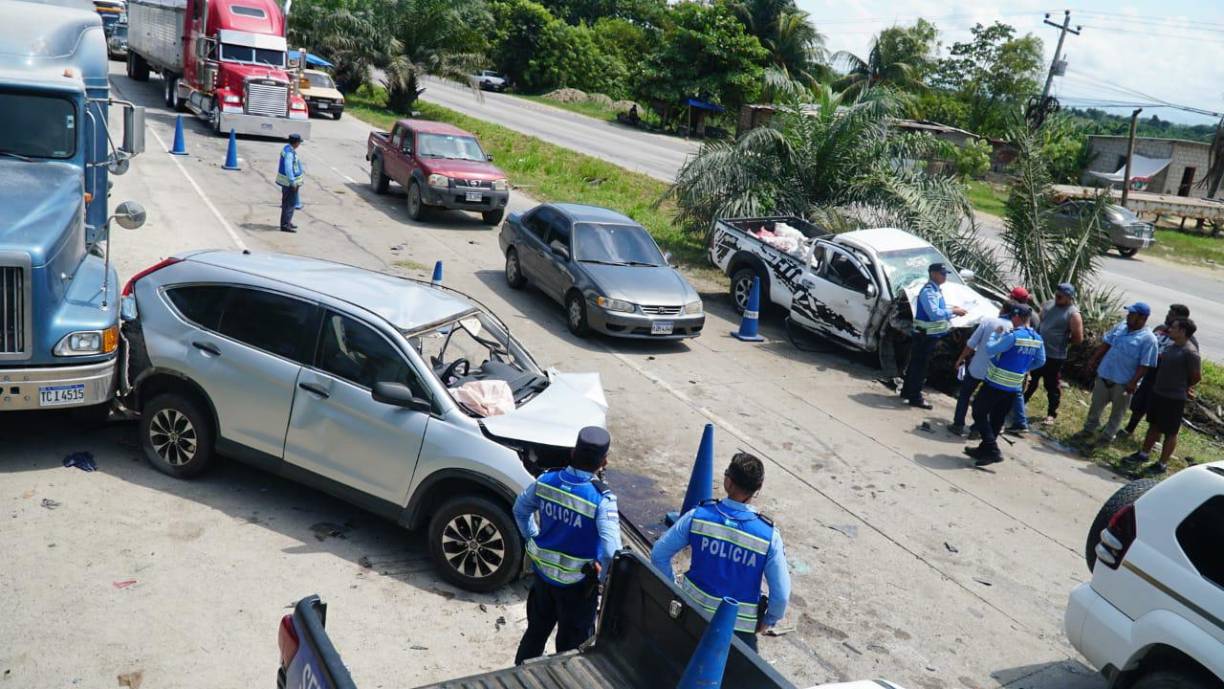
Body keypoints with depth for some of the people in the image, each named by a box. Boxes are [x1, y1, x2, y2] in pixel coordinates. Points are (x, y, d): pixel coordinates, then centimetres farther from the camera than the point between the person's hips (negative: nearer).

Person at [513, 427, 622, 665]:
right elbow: (612, 551, -34)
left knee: (536, 630, 28)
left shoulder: (546, 480, -13)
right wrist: (602, 574, -15)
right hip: (577, 583, -5)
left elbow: (520, 509, 5)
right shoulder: (601, 499, -28)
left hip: (543, 572, 5)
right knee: (571, 645, 18)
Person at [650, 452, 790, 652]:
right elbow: (781, 594, -13)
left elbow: (659, 554, -6)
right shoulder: (769, 536, -19)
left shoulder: (697, 516, -15)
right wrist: (768, 620, 7)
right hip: (739, 626, -2)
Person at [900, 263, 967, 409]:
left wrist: (952, 311, 4)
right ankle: (915, 397, 3)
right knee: (920, 365, -3)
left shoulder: (936, 290, 12)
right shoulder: (928, 291, -21)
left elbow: (939, 310, 19)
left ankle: (907, 391, 28)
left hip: (930, 334, 10)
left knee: (916, 363, 17)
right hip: (925, 335, -10)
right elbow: (934, 314, -28)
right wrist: (953, 311, -22)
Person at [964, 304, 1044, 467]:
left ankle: (992, 449, -5)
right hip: (1014, 388, 7)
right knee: (997, 419, 16)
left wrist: (996, 334, -1)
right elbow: (1040, 361, 15)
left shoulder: (1013, 336, -20)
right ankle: (985, 449, 23)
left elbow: (990, 350, -17)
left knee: (979, 412, 4)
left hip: (996, 383, -7)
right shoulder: (1037, 339, 3)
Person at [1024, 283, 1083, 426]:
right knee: (1031, 380, 19)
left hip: (1055, 357, -6)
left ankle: (1051, 414, 19)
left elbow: (1078, 338, -14)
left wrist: (1063, 341, -3)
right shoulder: (1048, 305, 4)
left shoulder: (1073, 314, -15)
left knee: (1053, 386, 6)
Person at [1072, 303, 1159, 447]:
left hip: (1123, 382, -5)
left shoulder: (1148, 339, -17)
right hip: (1104, 375, 5)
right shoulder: (1120, 327, 1)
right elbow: (1106, 344, 11)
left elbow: (1144, 365, -18)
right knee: (1096, 405, 17)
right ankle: (1089, 430, 31)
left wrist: (1133, 382, -22)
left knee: (1117, 411, 12)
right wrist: (1093, 359, 7)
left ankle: (1108, 436, 26)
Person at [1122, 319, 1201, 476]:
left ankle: (1162, 464, 15)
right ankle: (1143, 454, 32)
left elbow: (1197, 376, -12)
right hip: (1157, 393, 8)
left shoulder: (1190, 352, -19)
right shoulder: (1171, 345, 5)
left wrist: (1184, 387, 4)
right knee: (1154, 425, 20)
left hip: (1174, 399, -8)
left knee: (1170, 432, 5)